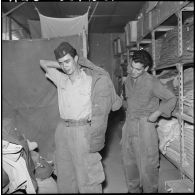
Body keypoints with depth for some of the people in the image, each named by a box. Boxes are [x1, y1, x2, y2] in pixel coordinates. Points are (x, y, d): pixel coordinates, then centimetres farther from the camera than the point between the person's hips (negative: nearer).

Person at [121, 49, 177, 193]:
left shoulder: (152, 82, -14)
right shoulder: (129, 79, 5)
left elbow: (172, 98, -6)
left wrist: (157, 113, -13)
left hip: (145, 126, -6)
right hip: (129, 125, 7)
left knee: (147, 164, 0)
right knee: (129, 162, 16)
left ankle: (150, 190, 20)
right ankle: (133, 189, 34)